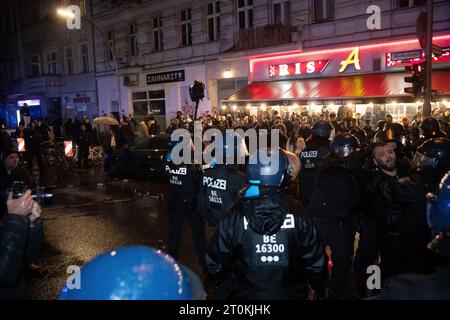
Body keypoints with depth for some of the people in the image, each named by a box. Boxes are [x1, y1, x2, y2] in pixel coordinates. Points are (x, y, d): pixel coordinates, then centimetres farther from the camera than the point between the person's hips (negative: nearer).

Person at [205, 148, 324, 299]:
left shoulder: (234, 215, -18)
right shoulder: (298, 213, -17)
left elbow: (215, 262, -10)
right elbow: (315, 261, -10)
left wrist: (226, 287, 9)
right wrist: (315, 282, 11)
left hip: (245, 294, -1)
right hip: (290, 293, 1)